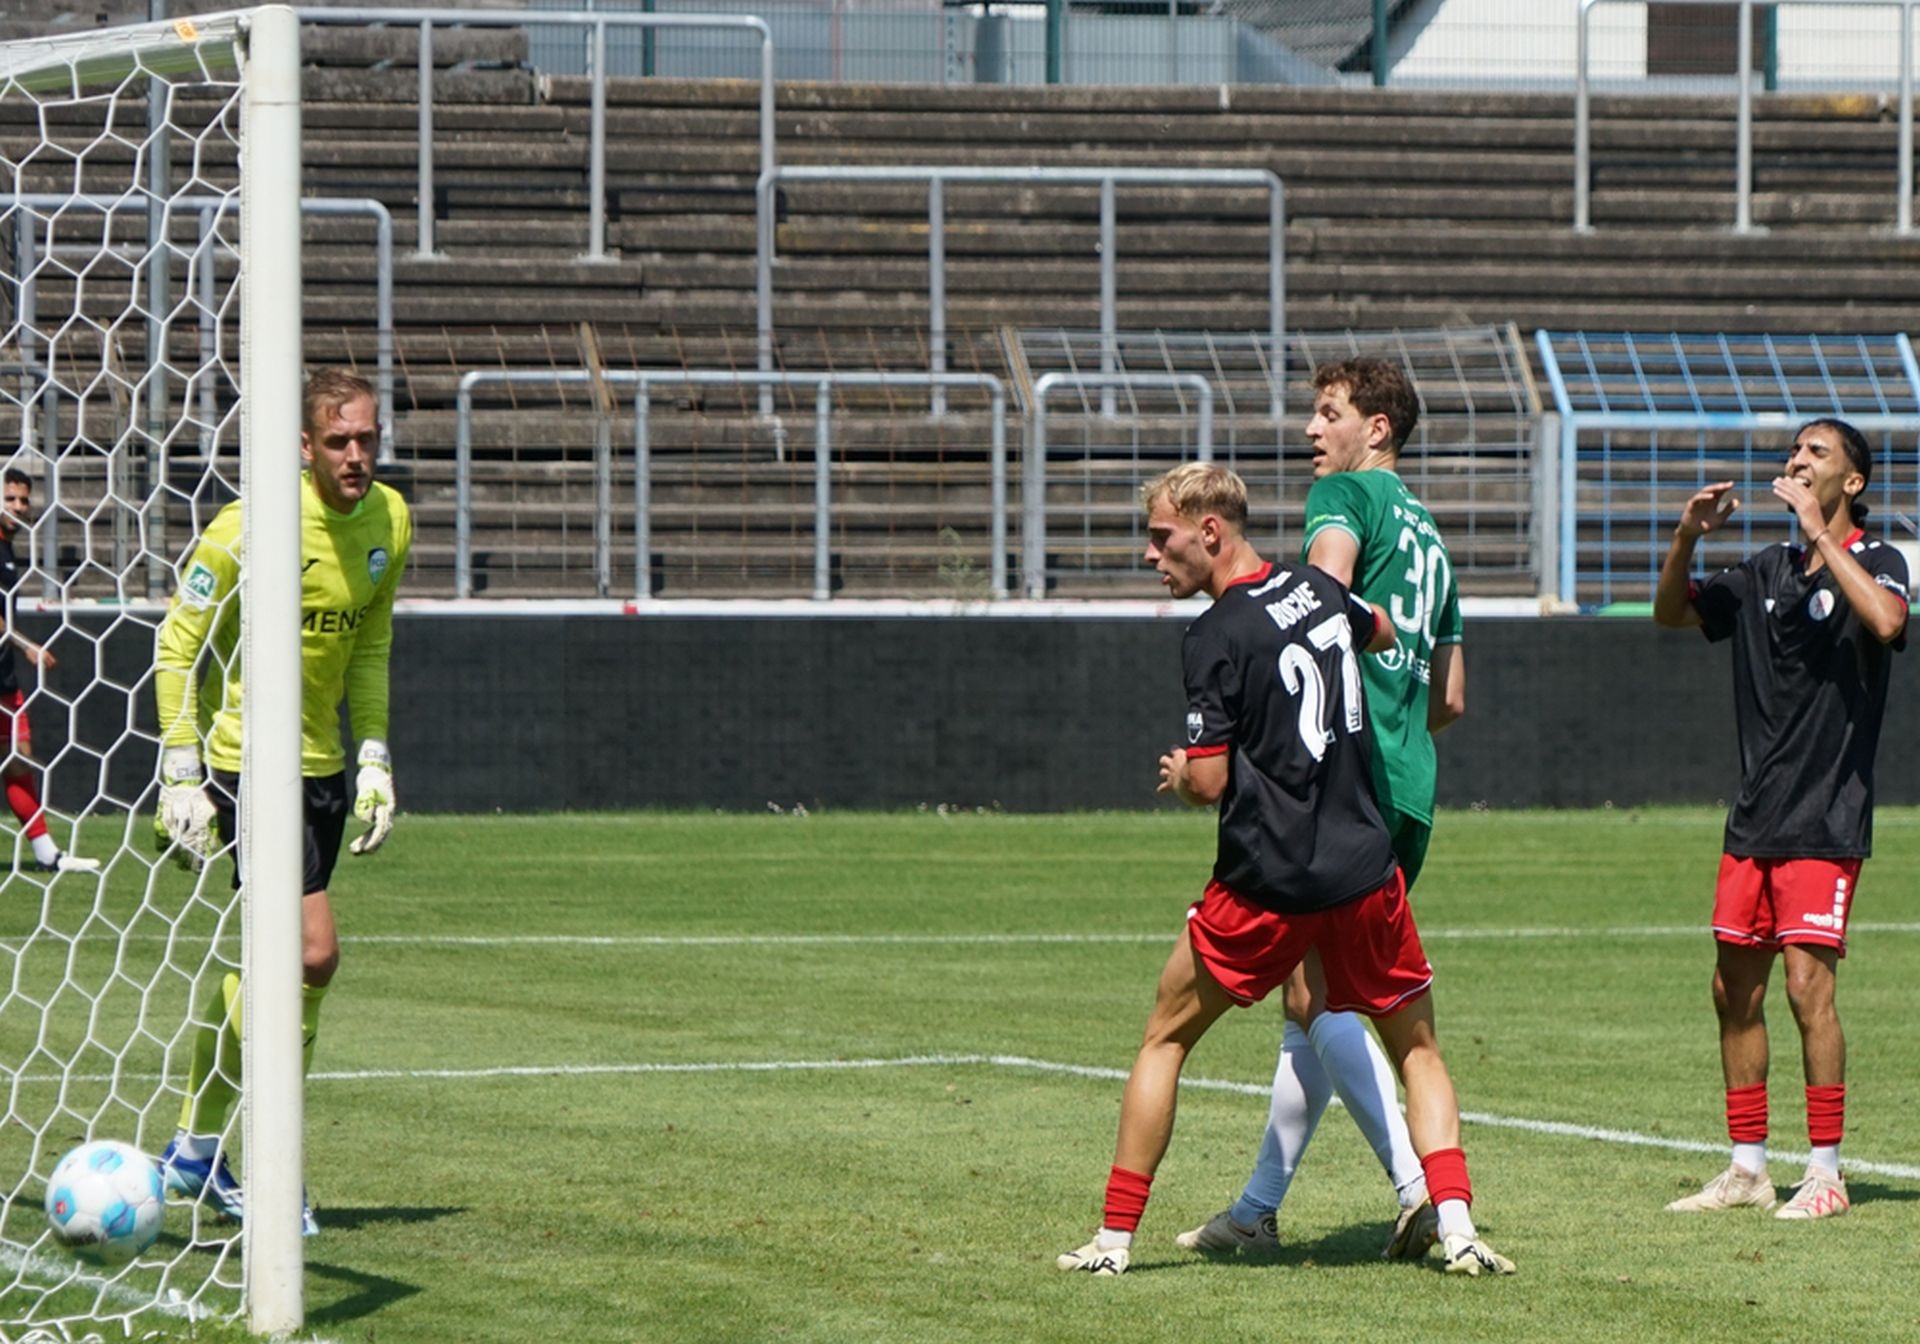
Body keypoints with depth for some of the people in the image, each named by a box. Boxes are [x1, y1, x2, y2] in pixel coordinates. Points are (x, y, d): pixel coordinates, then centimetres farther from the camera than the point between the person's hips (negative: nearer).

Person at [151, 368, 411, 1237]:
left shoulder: (388, 521, 3)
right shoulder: (253, 526, -17)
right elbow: (177, 646, -11)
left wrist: (374, 759, 11)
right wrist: (182, 778, -14)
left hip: (321, 766, 7)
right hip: (246, 764, -7)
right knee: (312, 952, -16)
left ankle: (196, 1150, 25)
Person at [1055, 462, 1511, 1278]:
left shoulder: (1217, 636, -12)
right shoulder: (1317, 591, 8)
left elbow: (1209, 783, -14)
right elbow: (1382, 631, 32)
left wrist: (1179, 774, 7)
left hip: (1266, 884, -5)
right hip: (1365, 870, 5)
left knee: (1164, 1039, 12)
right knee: (1417, 1049, 15)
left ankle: (1116, 1235, 11)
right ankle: (1457, 1226, -3)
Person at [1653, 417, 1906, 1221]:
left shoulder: (1874, 562, -4)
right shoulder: (1766, 573, 14)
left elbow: (1886, 620, -25)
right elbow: (1670, 612, 17)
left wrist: (1821, 533, -22)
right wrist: (1688, 536, 0)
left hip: (1827, 817, -6)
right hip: (1755, 816, 7)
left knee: (1807, 983, -12)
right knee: (1735, 988, 7)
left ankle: (1826, 1175, -5)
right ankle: (1746, 1169, 15)